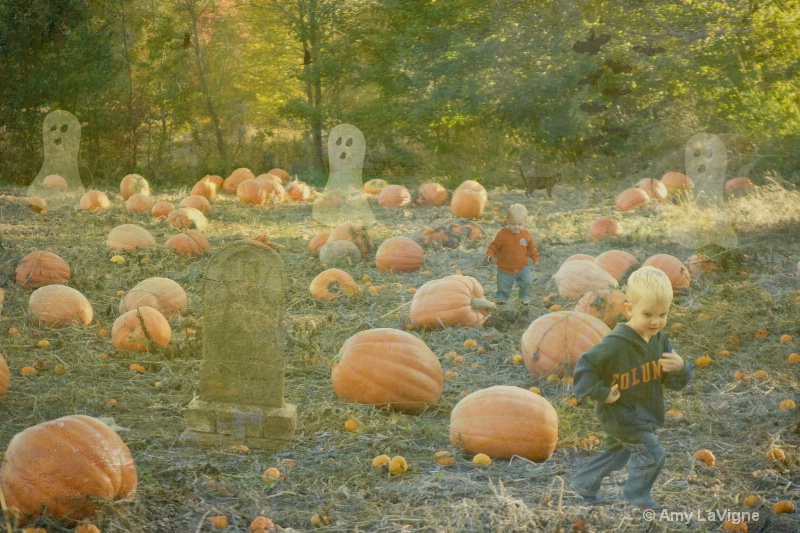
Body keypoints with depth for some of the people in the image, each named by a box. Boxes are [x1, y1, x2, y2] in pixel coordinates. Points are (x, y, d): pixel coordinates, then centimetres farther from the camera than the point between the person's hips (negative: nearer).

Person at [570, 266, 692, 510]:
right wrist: (603, 393, -24)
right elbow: (585, 367, -22)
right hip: (620, 413, -8)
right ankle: (637, 494, 22)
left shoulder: (659, 340, -5)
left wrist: (680, 368, -23)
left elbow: (675, 383, -1)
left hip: (644, 412, 8)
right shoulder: (615, 344, -28)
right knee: (652, 453, -3)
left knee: (617, 452, 24)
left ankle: (583, 484, 43)